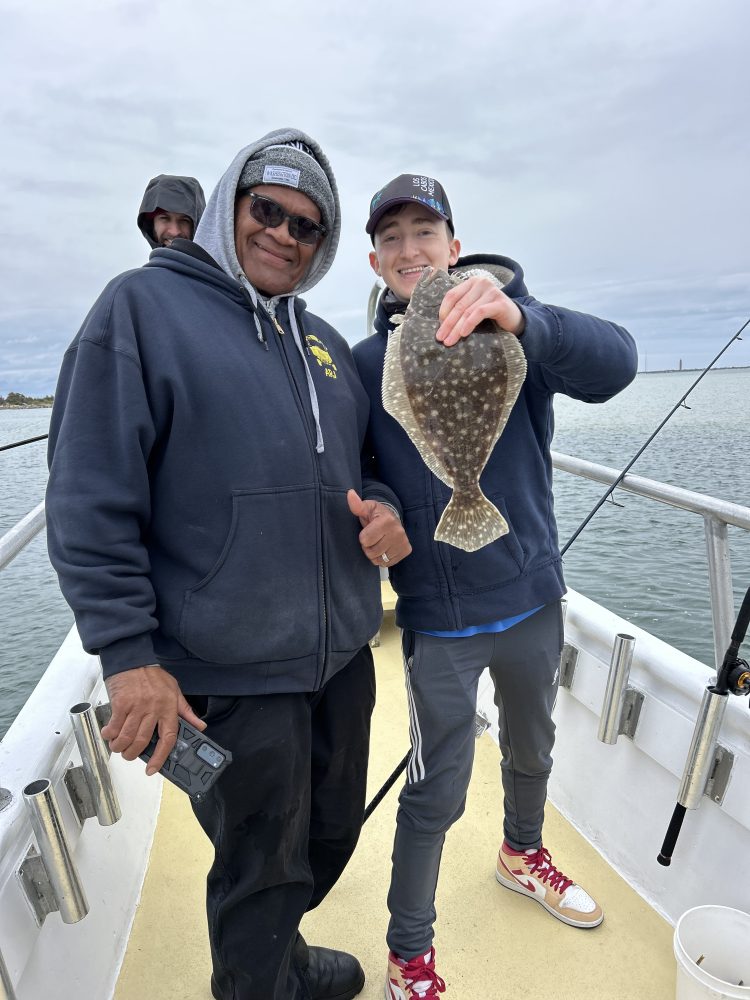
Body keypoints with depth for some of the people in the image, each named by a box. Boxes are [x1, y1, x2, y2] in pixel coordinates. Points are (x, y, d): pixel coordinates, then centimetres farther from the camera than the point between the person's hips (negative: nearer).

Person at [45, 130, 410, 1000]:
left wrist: (382, 507, -5)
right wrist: (128, 652, -16)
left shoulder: (323, 339, 12)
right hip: (230, 674, -7)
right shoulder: (144, 305, -7)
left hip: (344, 654, 7)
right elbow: (92, 498, -12)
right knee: (262, 875, 14)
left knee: (332, 837, 26)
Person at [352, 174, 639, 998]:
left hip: (530, 592, 2)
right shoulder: (367, 362, -2)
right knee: (438, 788, 5)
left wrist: (519, 319, -43)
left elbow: (614, 362, -26)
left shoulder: (519, 329, -6)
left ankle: (522, 854, 55)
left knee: (531, 750, 24)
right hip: (438, 614, -2)